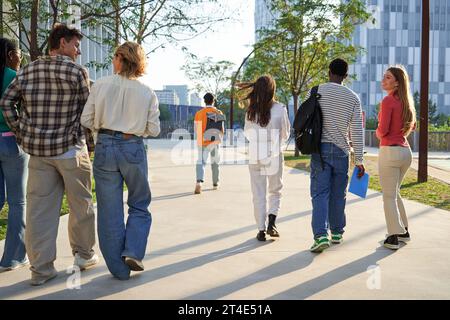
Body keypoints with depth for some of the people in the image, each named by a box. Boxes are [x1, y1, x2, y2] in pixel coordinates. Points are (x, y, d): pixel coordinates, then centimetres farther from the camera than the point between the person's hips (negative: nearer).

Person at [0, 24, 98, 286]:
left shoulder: (27, 71, 7)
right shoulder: (77, 71, -8)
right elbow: (88, 111, -4)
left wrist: (21, 133, 9)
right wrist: (86, 138, 11)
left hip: (37, 149, 5)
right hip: (71, 149, -5)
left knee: (40, 208, 7)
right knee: (81, 204, 12)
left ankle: (41, 269, 10)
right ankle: (84, 254, 27)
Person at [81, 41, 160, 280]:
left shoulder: (101, 85, -4)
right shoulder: (147, 93, -3)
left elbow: (86, 120, -2)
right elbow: (153, 130, -1)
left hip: (105, 147, 0)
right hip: (133, 148, 0)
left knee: (109, 210, 9)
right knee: (139, 205, 20)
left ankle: (119, 268, 15)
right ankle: (133, 252, 3)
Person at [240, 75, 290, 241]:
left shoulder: (251, 110, -3)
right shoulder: (280, 109, -8)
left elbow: (247, 133, 8)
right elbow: (285, 134, 1)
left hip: (255, 157, 1)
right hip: (274, 157, -1)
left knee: (259, 195, 9)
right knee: (275, 191, 16)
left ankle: (261, 230, 9)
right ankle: (271, 222, 0)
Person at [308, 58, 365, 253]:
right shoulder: (352, 98, 2)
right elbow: (356, 131, 0)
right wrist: (359, 160, 4)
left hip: (319, 148, -1)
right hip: (341, 150, 2)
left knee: (320, 193, -1)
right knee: (338, 194, 13)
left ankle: (321, 235, -14)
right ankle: (337, 232, 25)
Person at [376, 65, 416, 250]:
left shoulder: (388, 100, -12)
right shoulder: (406, 101, 10)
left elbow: (382, 130, -17)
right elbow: (412, 126, 24)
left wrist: (378, 133, 3)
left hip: (390, 151, -8)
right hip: (405, 151, 8)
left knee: (389, 196, 1)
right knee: (394, 193, 22)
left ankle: (394, 237, 3)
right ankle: (404, 231, 30)